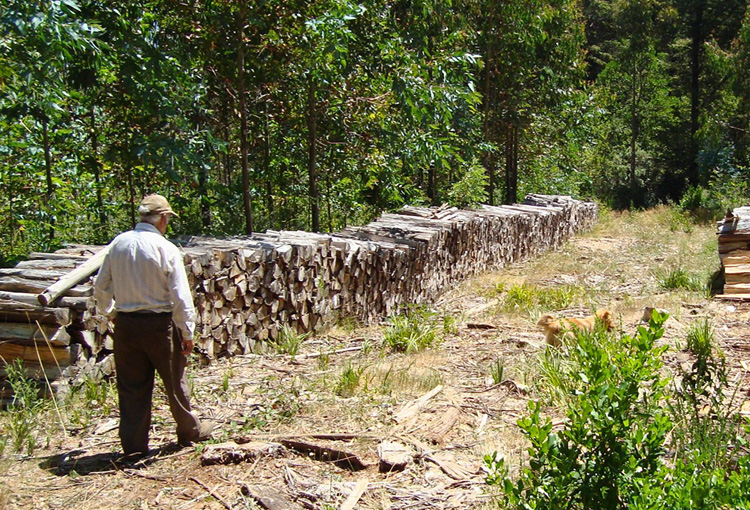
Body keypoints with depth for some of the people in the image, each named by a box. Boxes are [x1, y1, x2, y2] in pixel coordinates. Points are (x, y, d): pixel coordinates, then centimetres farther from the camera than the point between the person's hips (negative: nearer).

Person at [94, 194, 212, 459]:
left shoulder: (118, 244, 0)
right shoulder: (166, 249, -14)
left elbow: (100, 287, 9)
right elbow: (180, 296, -14)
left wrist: (110, 313, 26)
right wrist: (187, 332, -5)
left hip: (125, 324, 4)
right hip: (159, 324, -4)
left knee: (131, 387, 12)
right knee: (174, 381, 14)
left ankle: (133, 445, 18)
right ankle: (190, 430, 32)